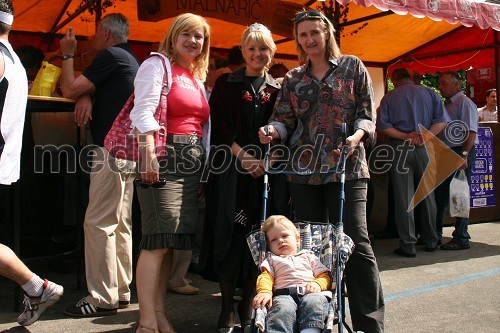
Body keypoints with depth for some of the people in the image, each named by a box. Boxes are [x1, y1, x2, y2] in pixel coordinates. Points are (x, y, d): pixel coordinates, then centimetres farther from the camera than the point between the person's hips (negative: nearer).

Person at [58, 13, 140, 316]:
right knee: (120, 225, 11)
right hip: (128, 151, 10)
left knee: (99, 224, -8)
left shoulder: (111, 55, -7)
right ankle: (121, 292, 17)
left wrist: (68, 54, 7)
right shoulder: (131, 60, 22)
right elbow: (83, 89, 26)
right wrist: (87, 95, 2)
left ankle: (102, 299, -6)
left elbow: (69, 89, -8)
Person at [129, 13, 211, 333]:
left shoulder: (198, 78, 24)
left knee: (171, 241, 7)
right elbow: (143, 111, -13)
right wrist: (149, 155, -24)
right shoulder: (157, 64, 0)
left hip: (193, 161, 8)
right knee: (159, 240, -13)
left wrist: (204, 163, 18)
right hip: (165, 157, -8)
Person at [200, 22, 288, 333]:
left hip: (267, 171, 2)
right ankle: (227, 308, 5)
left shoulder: (277, 89, 13)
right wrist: (243, 156, -12)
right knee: (230, 234, -5)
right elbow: (219, 125, -1)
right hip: (232, 168, -2)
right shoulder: (226, 83, 8)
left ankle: (248, 302, 14)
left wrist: (266, 161, -9)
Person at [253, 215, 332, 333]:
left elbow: (324, 276, 22)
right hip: (284, 294, -1)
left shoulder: (308, 256, 33)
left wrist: (317, 284, -3)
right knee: (282, 308, -38)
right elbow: (266, 277, 12)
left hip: (309, 292, 1)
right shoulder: (272, 259, 32)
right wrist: (264, 291, -12)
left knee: (315, 300, -36)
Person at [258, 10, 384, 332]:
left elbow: (367, 113, 3)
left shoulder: (352, 66, 8)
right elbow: (286, 119, 10)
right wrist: (274, 130, -12)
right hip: (304, 169, 4)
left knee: (355, 241, -8)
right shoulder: (293, 79, 15)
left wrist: (357, 136, -17)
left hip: (346, 167, -3)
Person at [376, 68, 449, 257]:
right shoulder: (429, 93, 7)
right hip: (424, 149, 2)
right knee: (427, 195, 12)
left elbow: (382, 125, -9)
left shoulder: (390, 97, 4)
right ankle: (430, 241, 21)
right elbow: (442, 120, -4)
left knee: (403, 197, 1)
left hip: (400, 148, -2)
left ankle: (408, 245, 1)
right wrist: (424, 137, -10)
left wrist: (405, 136, -10)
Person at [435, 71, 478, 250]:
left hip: (461, 153, -9)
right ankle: (435, 233, 23)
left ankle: (461, 238, 4)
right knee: (440, 194, 12)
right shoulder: (446, 104, 17)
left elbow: (471, 132, -17)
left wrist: (464, 155, -26)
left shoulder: (464, 103, -9)